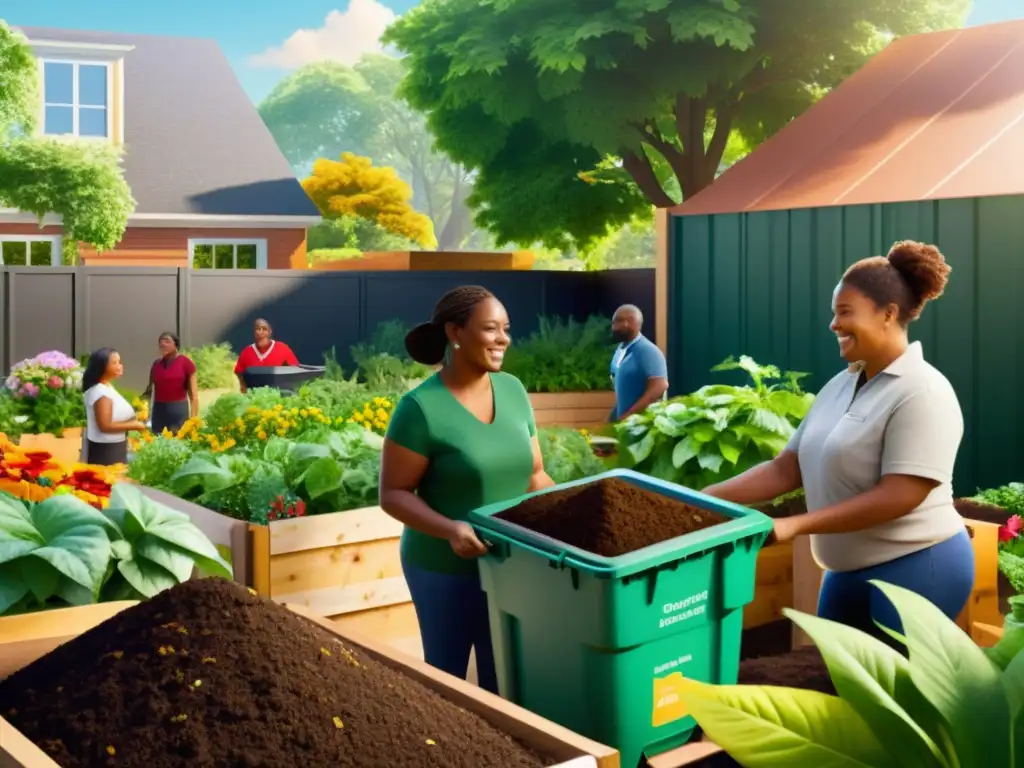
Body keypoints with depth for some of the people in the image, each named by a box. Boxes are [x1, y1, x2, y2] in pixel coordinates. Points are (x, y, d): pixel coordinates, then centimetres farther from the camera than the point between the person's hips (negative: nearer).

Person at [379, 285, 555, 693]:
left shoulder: (513, 390, 0)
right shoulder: (421, 407, -17)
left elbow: (533, 474, 8)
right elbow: (393, 494, -15)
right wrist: (450, 529, -29)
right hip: (444, 569, -5)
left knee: (504, 676, 17)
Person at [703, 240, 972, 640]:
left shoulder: (921, 392, -16)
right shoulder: (839, 386, 8)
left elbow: (900, 496, -23)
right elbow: (787, 468, 6)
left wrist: (795, 524, -26)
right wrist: (704, 497, -4)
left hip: (916, 568, -8)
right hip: (849, 569, 8)